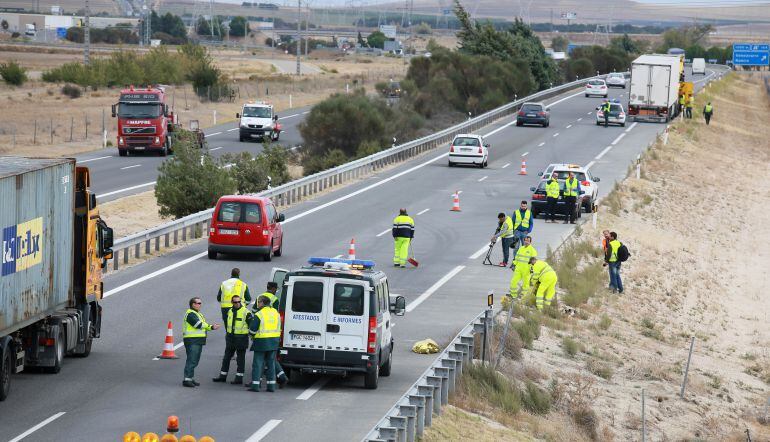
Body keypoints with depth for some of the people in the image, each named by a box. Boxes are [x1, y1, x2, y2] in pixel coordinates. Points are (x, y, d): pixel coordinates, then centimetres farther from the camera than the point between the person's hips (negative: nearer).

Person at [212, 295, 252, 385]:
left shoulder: (246, 312, -12)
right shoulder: (230, 311, 9)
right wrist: (227, 332, 20)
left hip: (241, 338, -7)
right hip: (230, 338, 7)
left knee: (240, 359, 1)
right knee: (226, 357, 12)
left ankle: (239, 378, 7)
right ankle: (222, 376, 20)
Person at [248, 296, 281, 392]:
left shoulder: (259, 314, -13)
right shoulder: (276, 313, 8)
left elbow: (252, 330, -11)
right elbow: (278, 328, 16)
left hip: (262, 342, -6)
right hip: (274, 343, 6)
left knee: (258, 363, 0)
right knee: (271, 363, 11)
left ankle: (255, 384, -3)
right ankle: (271, 385, 10)